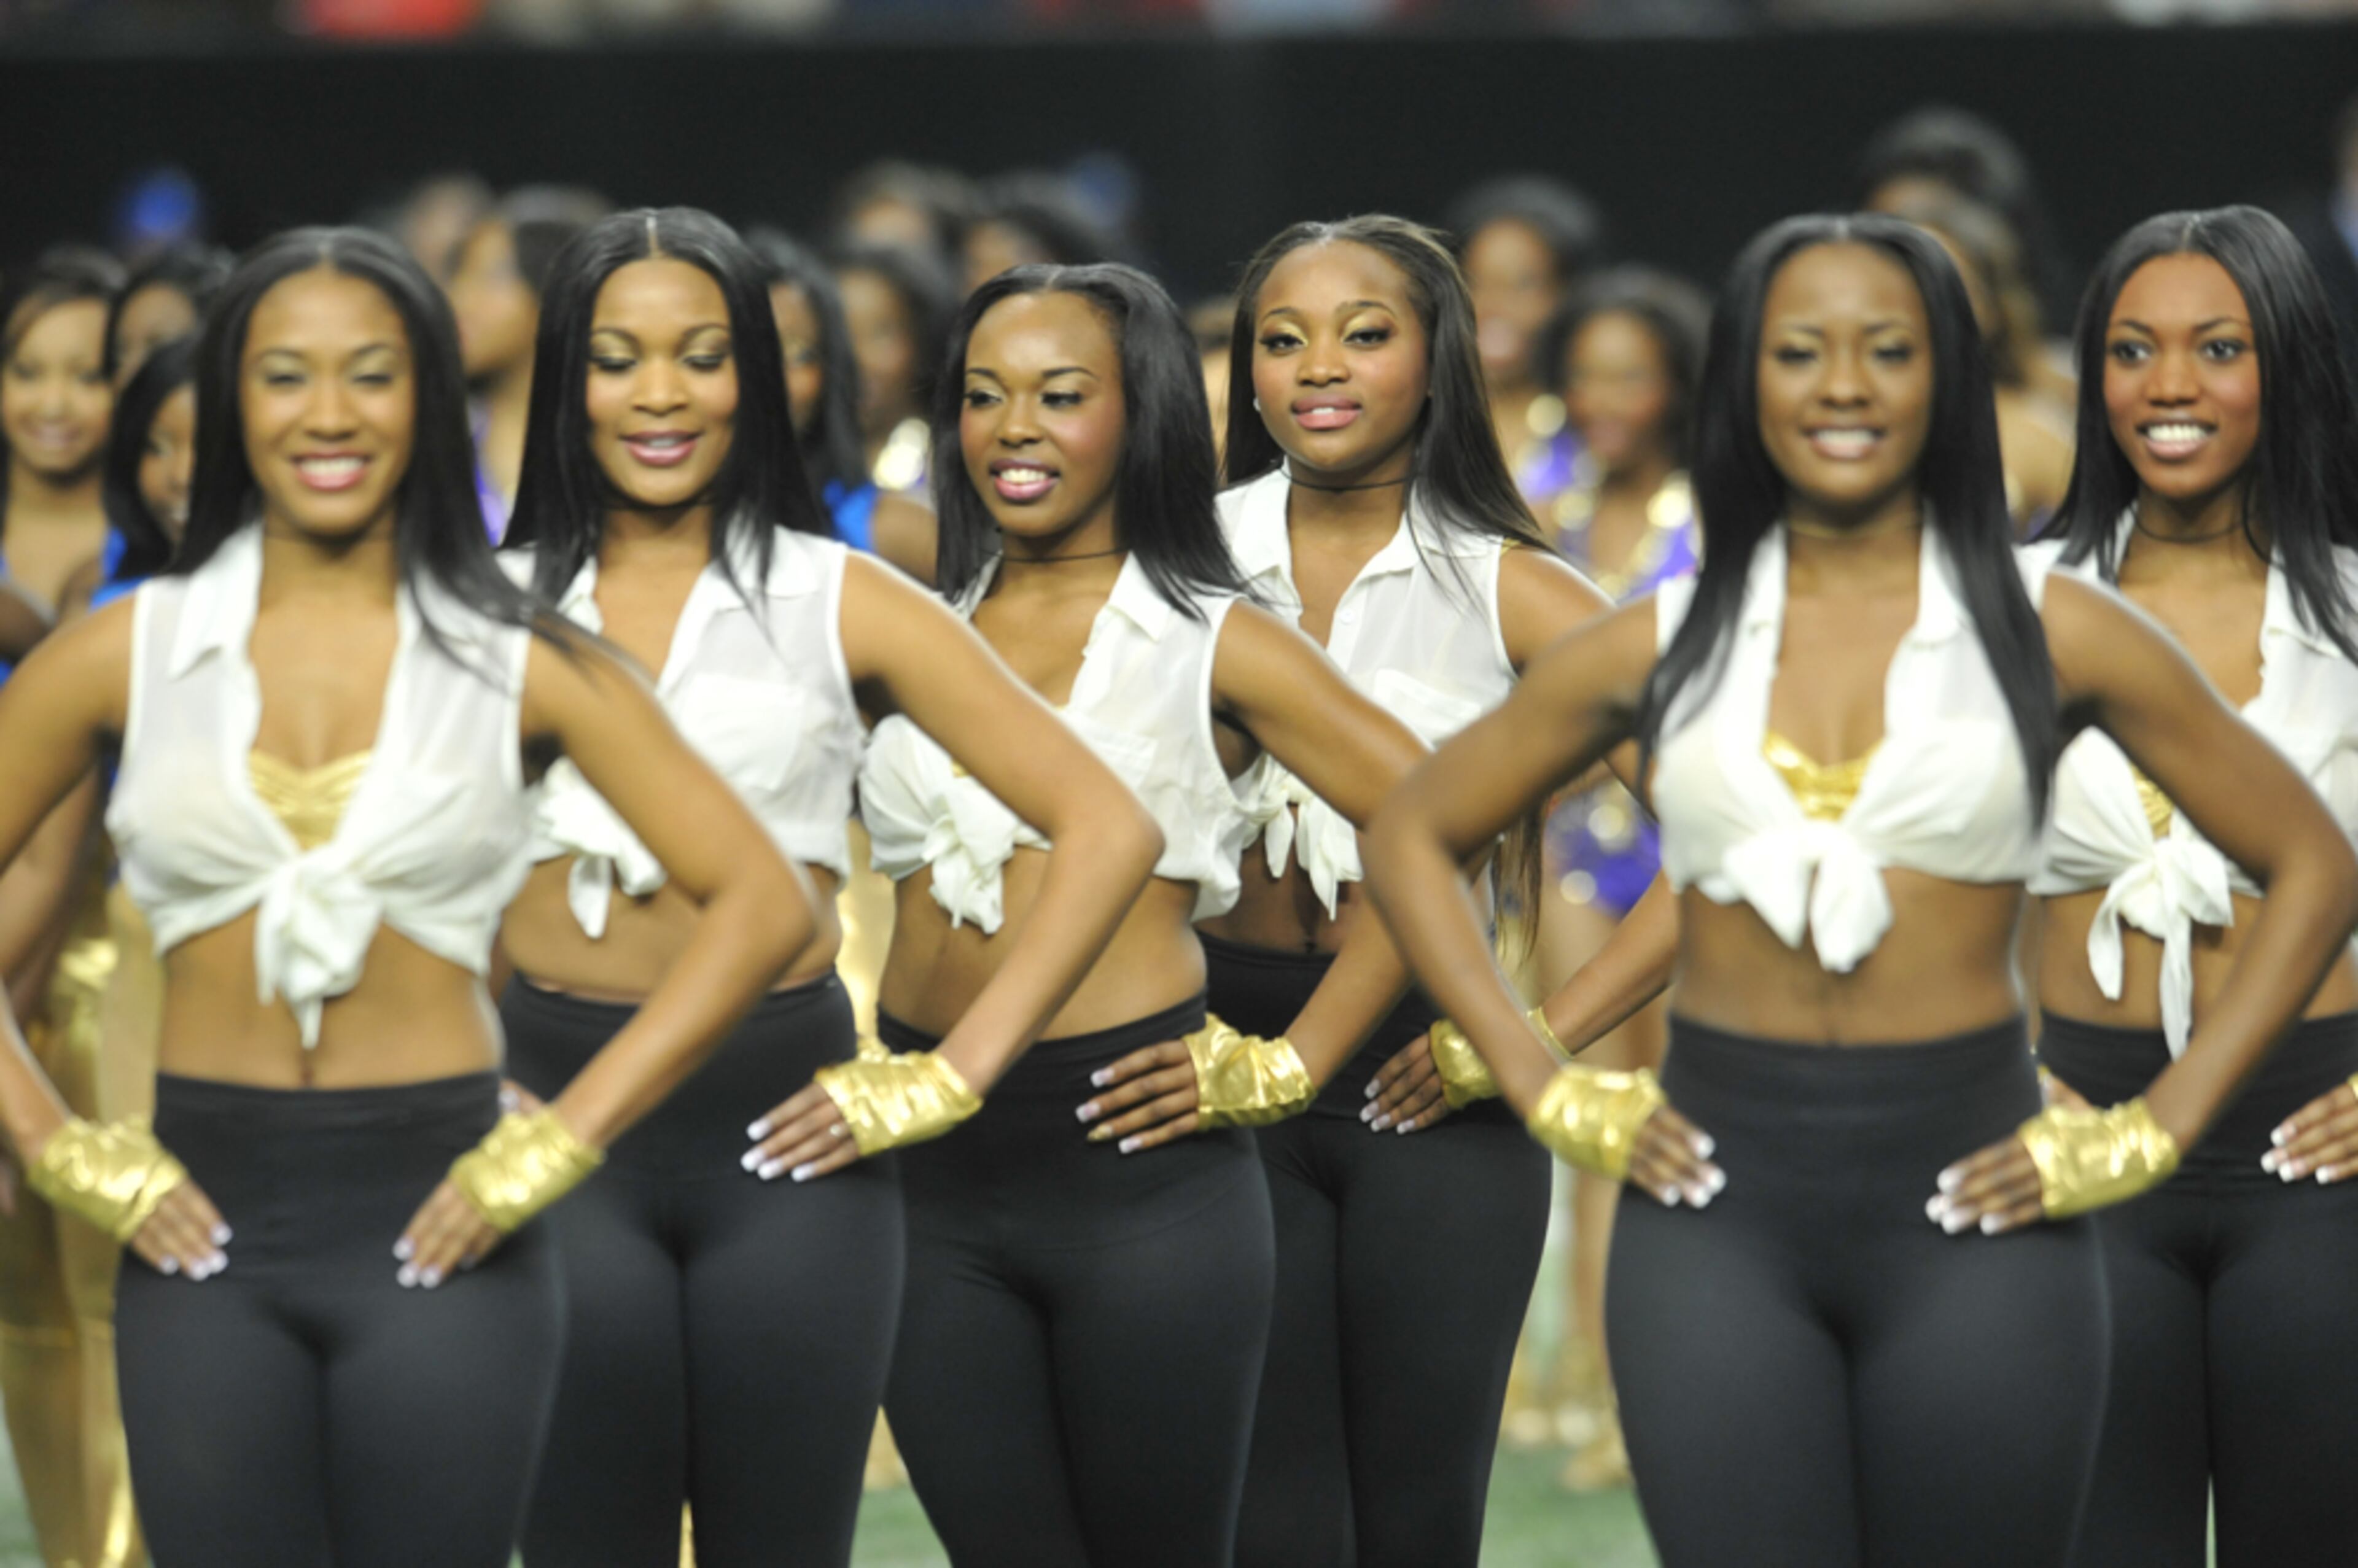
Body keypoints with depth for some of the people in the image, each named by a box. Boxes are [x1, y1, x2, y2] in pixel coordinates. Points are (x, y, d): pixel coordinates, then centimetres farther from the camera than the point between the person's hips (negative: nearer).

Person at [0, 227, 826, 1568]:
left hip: (435, 1227, -1)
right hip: (206, 1228, 1)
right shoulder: (129, 653, 4)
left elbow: (767, 903, -1)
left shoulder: (517, 664, 1)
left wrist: (566, 1140, -6)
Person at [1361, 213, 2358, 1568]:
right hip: (1718, 1213, 1)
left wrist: (2156, 1132, 0)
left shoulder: (2053, 629, 3)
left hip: (1970, 1213, -1)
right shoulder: (1662, 644, 7)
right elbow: (1412, 838, 17)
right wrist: (1544, 1091, 6)